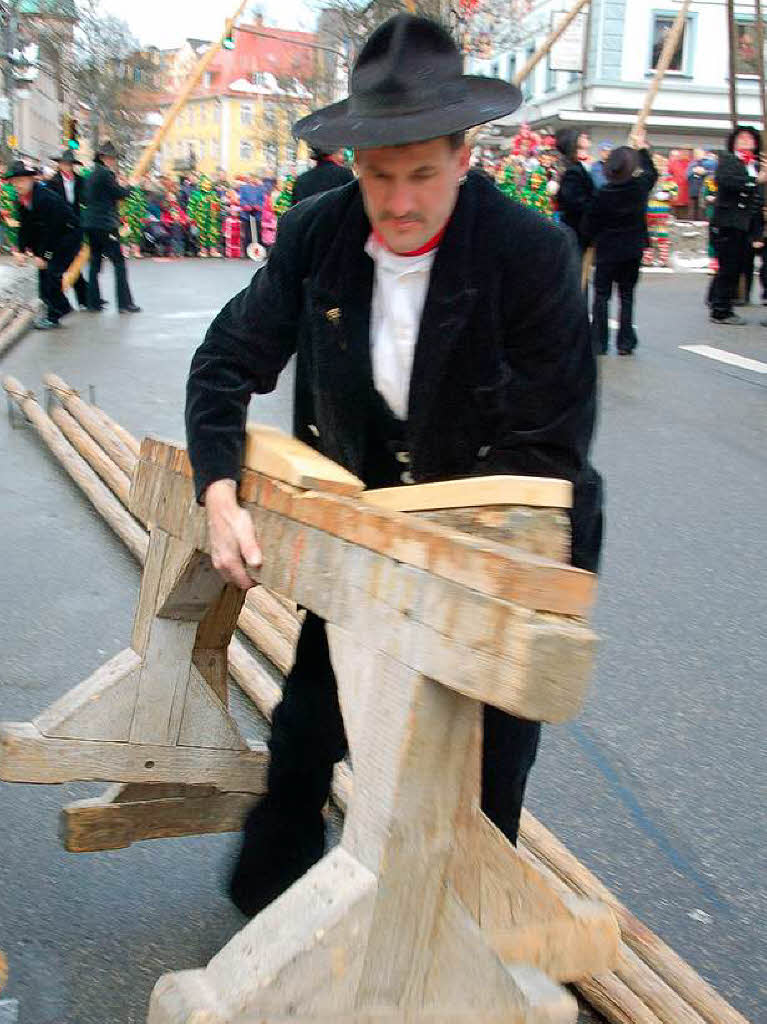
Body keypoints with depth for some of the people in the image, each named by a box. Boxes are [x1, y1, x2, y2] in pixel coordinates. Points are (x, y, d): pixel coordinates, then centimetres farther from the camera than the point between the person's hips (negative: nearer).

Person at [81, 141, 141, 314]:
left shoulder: (90, 175, 16)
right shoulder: (105, 173, -11)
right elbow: (120, 193, -11)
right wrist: (129, 187, 10)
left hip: (90, 223, 9)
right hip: (105, 224, -9)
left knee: (95, 262, 11)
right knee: (118, 262, -5)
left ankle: (93, 302, 11)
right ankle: (125, 303, -7)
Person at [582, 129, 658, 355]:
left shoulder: (602, 194, -15)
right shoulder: (640, 186, -7)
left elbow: (590, 224, -7)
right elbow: (652, 172, 17)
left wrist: (591, 240, 14)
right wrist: (642, 147, 26)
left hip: (607, 251, -2)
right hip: (633, 250, 2)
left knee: (602, 295, 7)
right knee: (627, 296, 10)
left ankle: (598, 342, 6)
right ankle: (625, 342, 10)